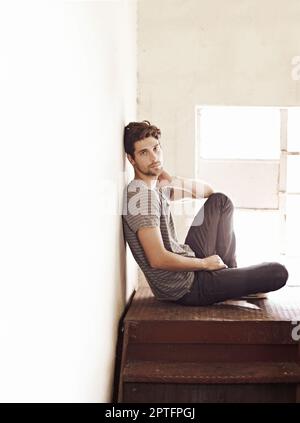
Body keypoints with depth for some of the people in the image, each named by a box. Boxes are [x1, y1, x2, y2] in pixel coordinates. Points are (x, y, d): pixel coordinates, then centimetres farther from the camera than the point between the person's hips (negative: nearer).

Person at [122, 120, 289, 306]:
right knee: (278, 272, -10)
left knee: (220, 201, 17)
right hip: (187, 289, -10)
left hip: (188, 266, 10)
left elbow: (207, 190, 15)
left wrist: (169, 178, -2)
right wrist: (205, 264, -15)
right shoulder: (142, 194, -22)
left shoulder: (155, 188, 8)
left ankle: (230, 273, 16)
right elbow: (157, 259, -29)